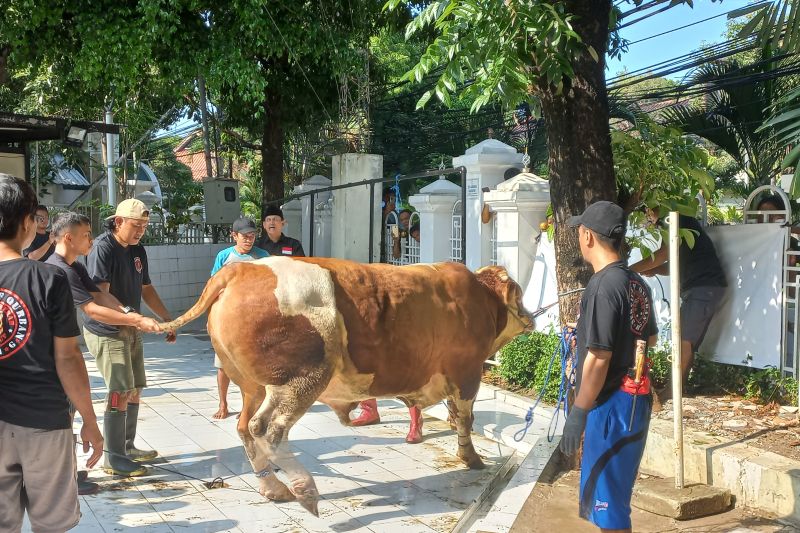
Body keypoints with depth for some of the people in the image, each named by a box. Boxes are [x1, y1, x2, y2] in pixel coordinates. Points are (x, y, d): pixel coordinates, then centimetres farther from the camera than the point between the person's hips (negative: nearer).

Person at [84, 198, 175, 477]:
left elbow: (146, 289, 20)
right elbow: (100, 294, -25)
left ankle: (127, 447, 27)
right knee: (120, 392, -10)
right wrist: (127, 313, -38)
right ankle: (114, 458, -1)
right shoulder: (103, 248, -15)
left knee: (135, 390, 13)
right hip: (106, 331, -9)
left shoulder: (138, 251, 10)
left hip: (130, 331, 9)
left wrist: (168, 318, 16)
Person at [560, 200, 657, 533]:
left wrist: (578, 413, -16)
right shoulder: (636, 284, 7)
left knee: (607, 499, 2)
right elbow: (650, 339, 21)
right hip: (634, 399, 9)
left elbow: (598, 358, -23)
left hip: (612, 405, -9)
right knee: (611, 492, 23)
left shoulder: (603, 287, -20)